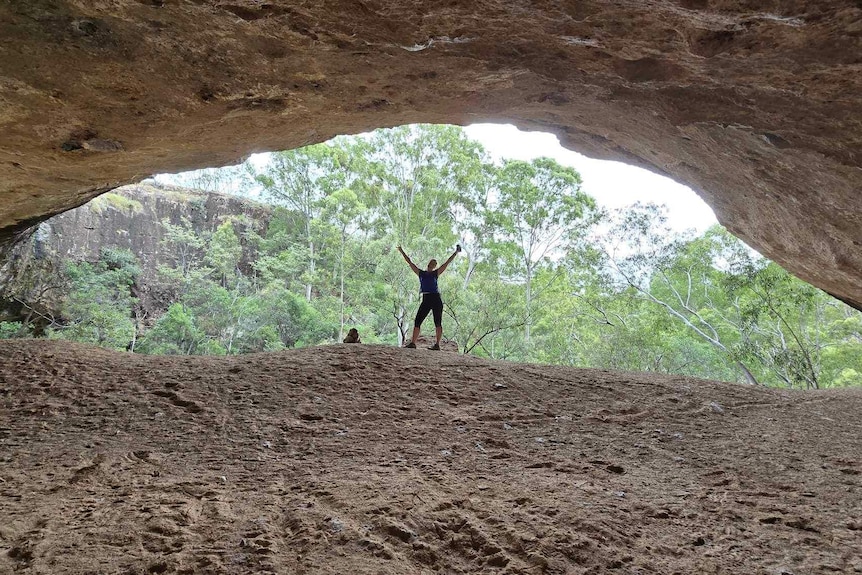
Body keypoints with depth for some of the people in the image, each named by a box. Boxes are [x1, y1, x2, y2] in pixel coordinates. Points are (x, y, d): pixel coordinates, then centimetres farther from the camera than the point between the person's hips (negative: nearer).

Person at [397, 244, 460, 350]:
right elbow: (409, 262, 16)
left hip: (436, 299, -2)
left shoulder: (436, 273, 10)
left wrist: (456, 252, 6)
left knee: (438, 323, -2)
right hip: (426, 300, 2)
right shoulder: (421, 273, 14)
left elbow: (447, 263, 9)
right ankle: (413, 342, 1)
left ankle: (437, 344, -1)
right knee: (417, 321, -2)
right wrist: (402, 252, 16)